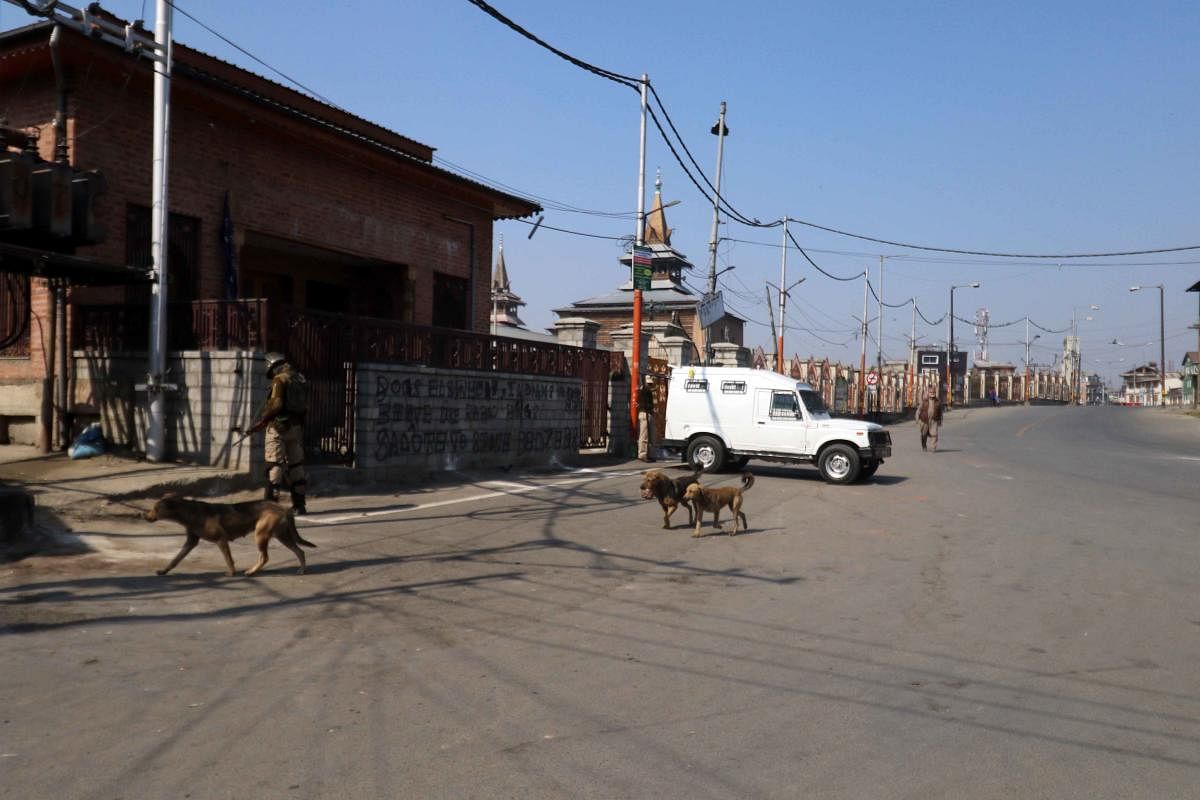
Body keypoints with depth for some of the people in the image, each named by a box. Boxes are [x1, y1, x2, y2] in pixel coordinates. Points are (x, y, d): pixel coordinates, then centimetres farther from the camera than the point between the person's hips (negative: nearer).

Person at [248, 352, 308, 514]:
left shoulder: (279, 380, -11)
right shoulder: (300, 379, 11)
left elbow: (276, 405, -19)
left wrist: (263, 421, -9)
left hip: (279, 427, -7)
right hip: (297, 427, 7)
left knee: (274, 465, -4)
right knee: (296, 464, 11)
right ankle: (299, 504, 14)